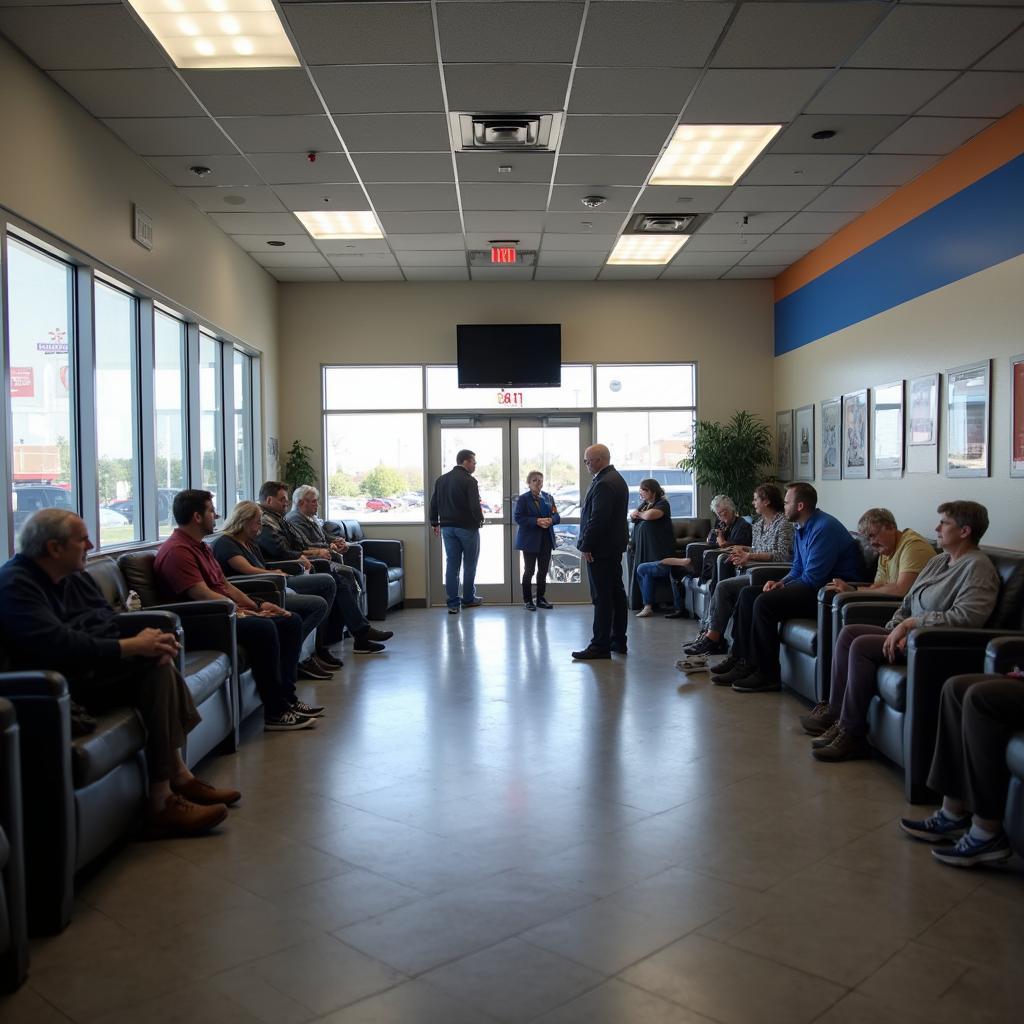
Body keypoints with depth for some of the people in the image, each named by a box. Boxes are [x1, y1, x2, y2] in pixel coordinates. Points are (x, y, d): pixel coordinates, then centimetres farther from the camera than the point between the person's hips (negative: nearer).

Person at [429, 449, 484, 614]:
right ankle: (468, 599, 19)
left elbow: (433, 503, 11)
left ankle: (452, 603, 4)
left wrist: (435, 523, 19)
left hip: (447, 527, 5)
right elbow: (475, 506, -19)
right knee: (469, 565, 10)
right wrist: (480, 520, -1)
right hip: (467, 527, -5)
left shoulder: (441, 479, 8)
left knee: (451, 565, 6)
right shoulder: (469, 481, -13)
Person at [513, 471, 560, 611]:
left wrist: (551, 520, -15)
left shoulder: (548, 497, 9)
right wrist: (537, 521, -22)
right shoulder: (523, 499, -5)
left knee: (543, 570, 10)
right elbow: (517, 518, -13)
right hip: (530, 540, -5)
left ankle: (541, 599, 21)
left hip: (546, 540, 5)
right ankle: (527, 600, 12)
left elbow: (557, 516, 9)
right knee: (529, 571, 2)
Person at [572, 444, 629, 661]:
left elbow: (597, 519, -23)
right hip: (614, 546, 11)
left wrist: (586, 546, -17)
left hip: (601, 548, -11)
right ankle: (618, 640, 21)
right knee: (616, 592, 13)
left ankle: (600, 645, -4)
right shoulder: (617, 479, 15)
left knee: (602, 597, -7)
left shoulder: (604, 484, -19)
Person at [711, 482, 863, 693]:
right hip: (812, 586, 11)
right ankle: (741, 660, 2)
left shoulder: (824, 528, -19)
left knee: (764, 602, -25)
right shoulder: (801, 528, 14)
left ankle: (767, 675, -16)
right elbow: (797, 569, 21)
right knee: (748, 594, 5)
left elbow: (811, 578, -22)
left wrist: (783, 586, -8)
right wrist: (780, 582, 0)